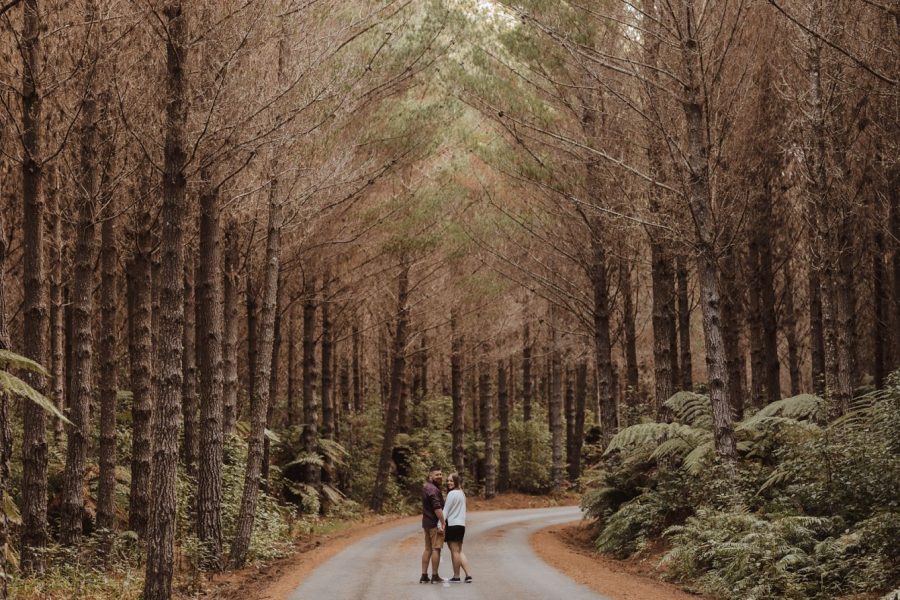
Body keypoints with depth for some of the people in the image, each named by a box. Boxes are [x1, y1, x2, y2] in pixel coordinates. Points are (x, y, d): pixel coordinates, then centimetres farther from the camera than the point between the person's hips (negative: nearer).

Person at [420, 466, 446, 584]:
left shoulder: (426, 486, 14)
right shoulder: (433, 489, -18)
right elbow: (437, 507, -24)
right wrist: (443, 522, -22)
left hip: (427, 522, 10)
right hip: (435, 523, -10)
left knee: (428, 549, 13)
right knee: (436, 548, -4)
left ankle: (424, 576, 14)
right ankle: (435, 576, -1)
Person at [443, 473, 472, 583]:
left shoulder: (452, 494, -12)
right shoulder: (462, 493, 14)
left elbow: (446, 511, -15)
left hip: (452, 525, -9)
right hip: (461, 525, 9)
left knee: (455, 551, -2)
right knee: (459, 551, 13)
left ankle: (456, 577, 3)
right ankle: (468, 575, 4)